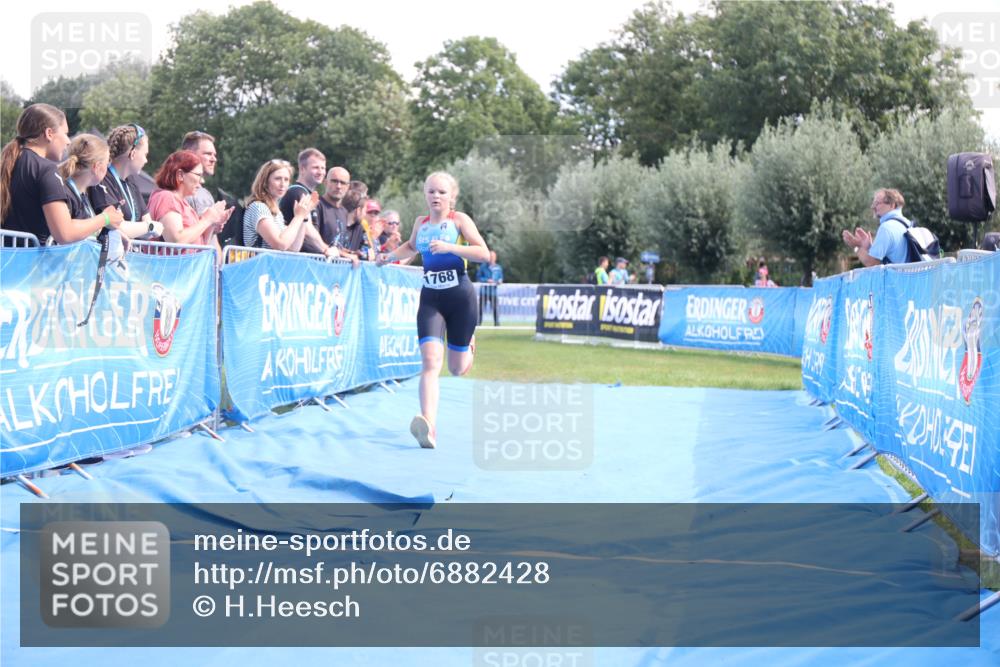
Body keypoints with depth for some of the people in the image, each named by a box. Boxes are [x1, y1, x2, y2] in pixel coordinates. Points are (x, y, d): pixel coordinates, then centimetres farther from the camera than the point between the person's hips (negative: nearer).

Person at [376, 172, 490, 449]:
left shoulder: (459, 220, -3)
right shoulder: (420, 223, 10)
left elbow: (484, 253, -12)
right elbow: (412, 246, 33)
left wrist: (449, 247, -23)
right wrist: (390, 256, 15)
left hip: (460, 296, -2)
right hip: (430, 299, 2)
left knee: (457, 368, 9)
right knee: (430, 361, -19)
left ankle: (469, 343, 48)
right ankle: (428, 425, -32)